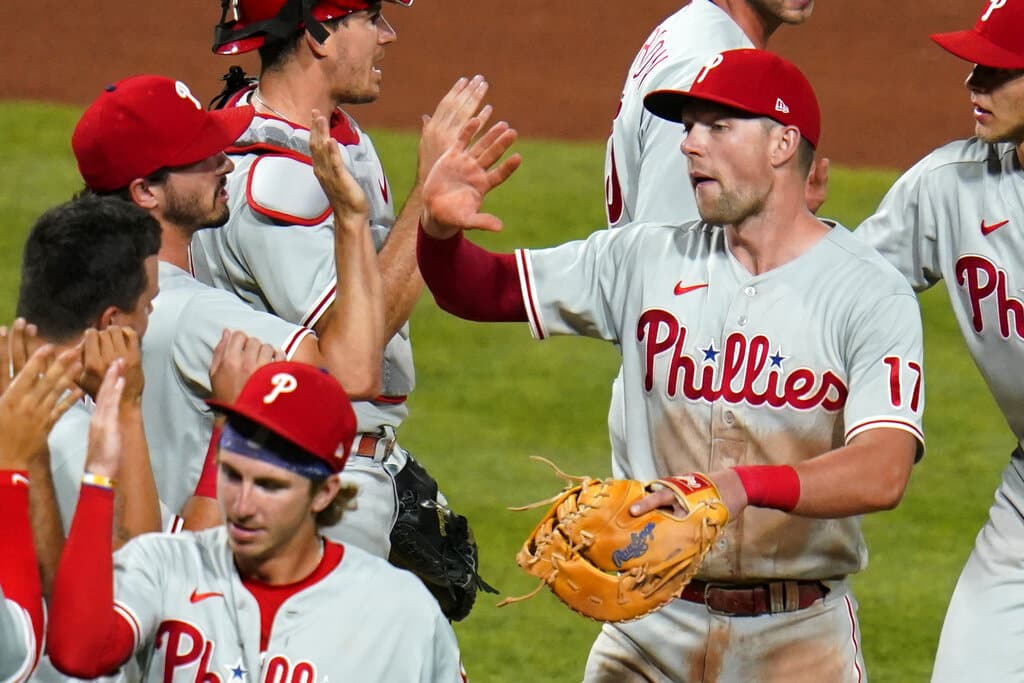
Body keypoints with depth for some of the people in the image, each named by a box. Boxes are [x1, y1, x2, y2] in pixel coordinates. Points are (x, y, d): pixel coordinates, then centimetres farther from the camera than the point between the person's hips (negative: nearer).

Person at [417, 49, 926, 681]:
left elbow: (883, 471, -23)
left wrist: (744, 485, -40)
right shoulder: (649, 259, 6)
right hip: (651, 629, 3)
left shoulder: (872, 295, -8)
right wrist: (439, 227, -12)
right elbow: (482, 290, 11)